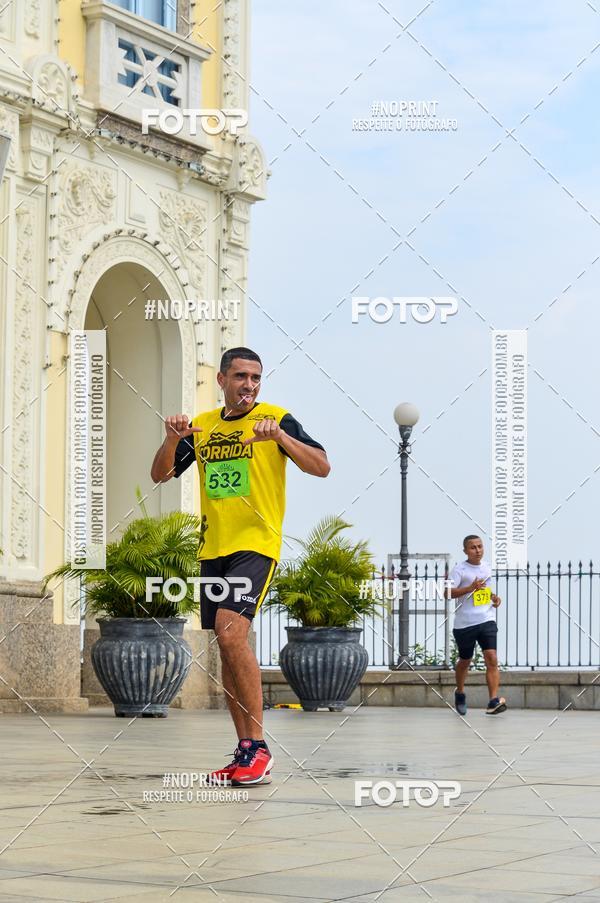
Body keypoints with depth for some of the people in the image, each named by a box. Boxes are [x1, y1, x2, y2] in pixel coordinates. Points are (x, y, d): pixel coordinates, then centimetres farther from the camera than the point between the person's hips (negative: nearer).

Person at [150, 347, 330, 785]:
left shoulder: (276, 417, -3)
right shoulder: (202, 425, 12)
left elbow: (322, 467, -10)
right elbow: (160, 475, 13)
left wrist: (280, 436, -26)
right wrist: (173, 439, -8)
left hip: (256, 544, -6)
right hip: (213, 549, 6)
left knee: (232, 631, -23)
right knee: (229, 648, 7)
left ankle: (258, 747, -18)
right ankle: (246, 751, 14)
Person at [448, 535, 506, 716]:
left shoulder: (487, 567, 12)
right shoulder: (460, 569, -6)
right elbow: (448, 592, -15)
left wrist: (493, 597, 9)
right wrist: (470, 588, -24)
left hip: (486, 620, 3)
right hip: (464, 623, -3)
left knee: (492, 658, -14)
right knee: (465, 661, 13)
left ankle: (494, 702, -21)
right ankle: (460, 693, 40)